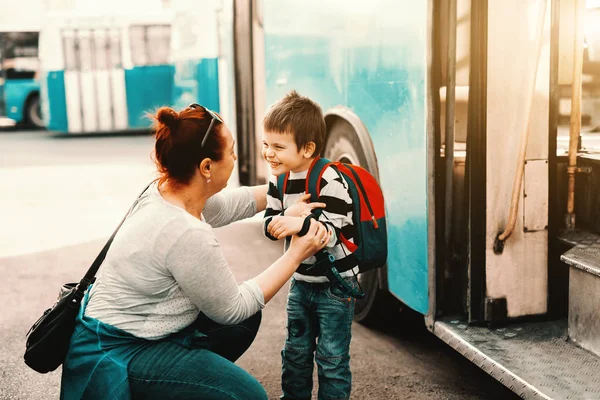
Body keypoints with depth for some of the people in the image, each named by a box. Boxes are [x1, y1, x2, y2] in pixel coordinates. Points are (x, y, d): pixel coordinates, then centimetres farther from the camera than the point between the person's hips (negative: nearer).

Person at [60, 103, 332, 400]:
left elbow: (233, 204, 15)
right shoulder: (187, 235, -31)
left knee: (247, 317, 16)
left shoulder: (167, 191, -5)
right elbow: (231, 309, -16)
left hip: (132, 323, 10)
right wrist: (296, 255, -12)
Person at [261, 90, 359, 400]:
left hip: (335, 284, -7)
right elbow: (269, 221, 1)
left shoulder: (330, 182, -23)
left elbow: (332, 233, -27)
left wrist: (302, 223, -44)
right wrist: (282, 220, -21)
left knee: (332, 359, 3)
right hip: (301, 281, 7)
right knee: (295, 353, 18)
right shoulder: (278, 179, -1)